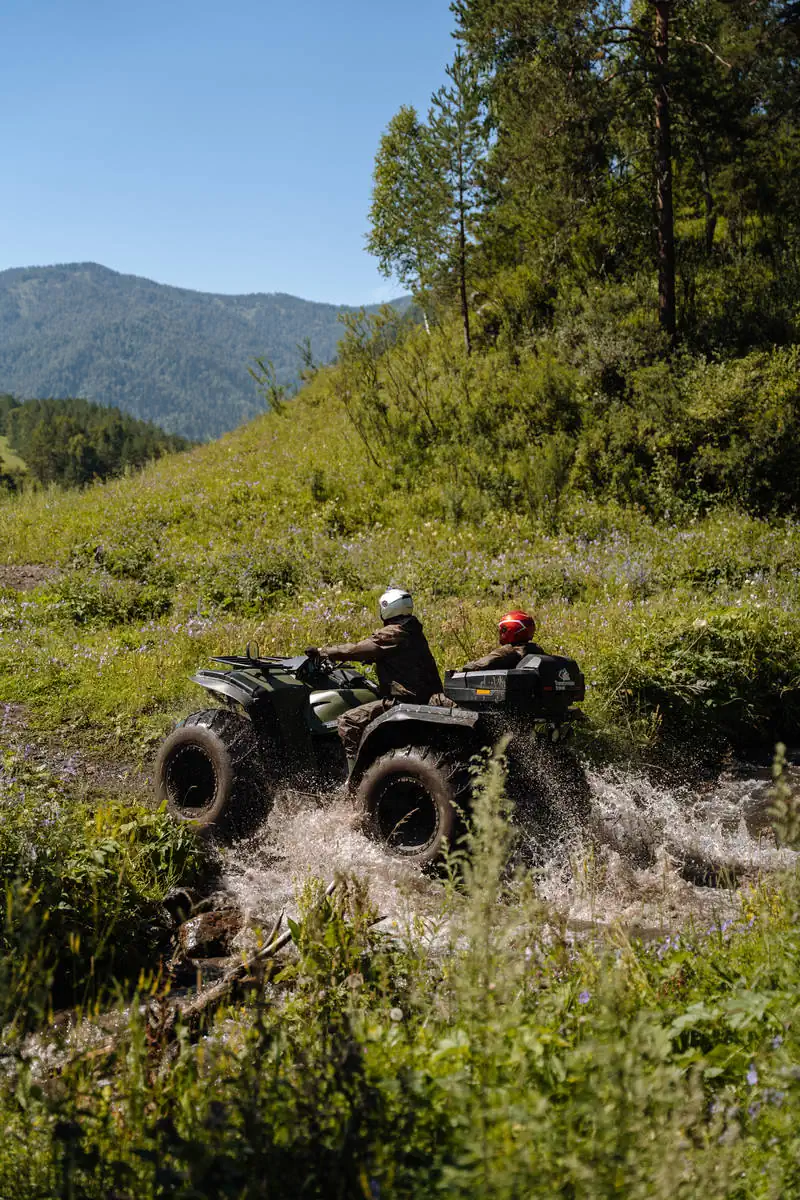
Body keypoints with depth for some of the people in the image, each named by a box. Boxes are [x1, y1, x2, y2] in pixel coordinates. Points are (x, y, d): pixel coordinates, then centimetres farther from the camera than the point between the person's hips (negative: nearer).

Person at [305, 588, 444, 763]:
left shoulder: (392, 634, -13)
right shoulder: (413, 633, 14)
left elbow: (357, 650, -13)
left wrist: (321, 652, -4)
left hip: (400, 701, -10)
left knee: (348, 722, -9)